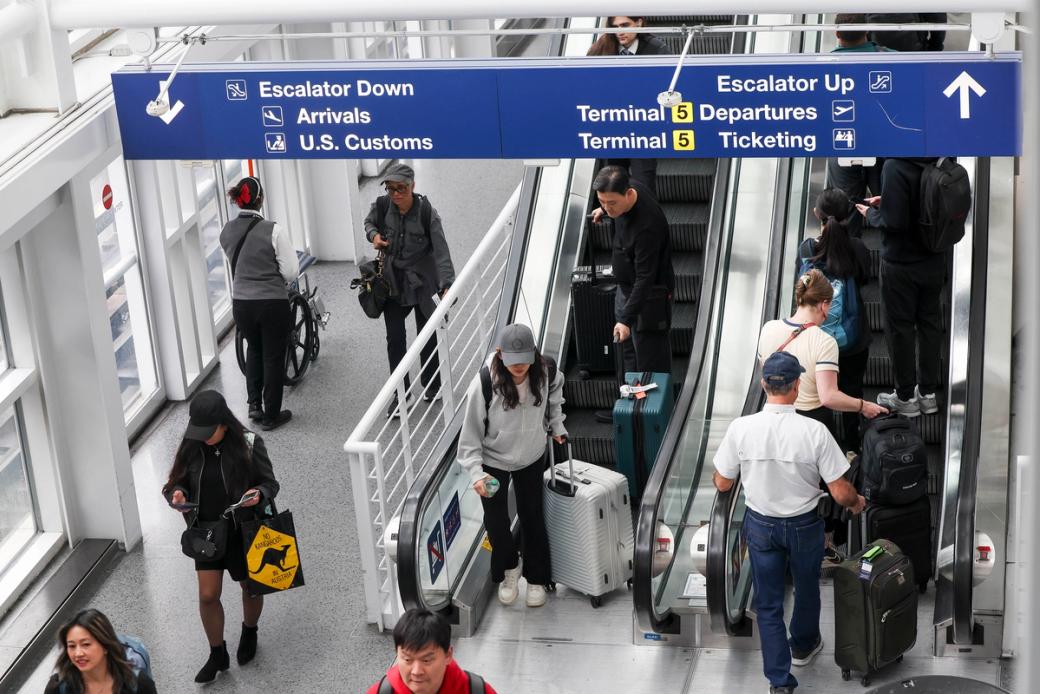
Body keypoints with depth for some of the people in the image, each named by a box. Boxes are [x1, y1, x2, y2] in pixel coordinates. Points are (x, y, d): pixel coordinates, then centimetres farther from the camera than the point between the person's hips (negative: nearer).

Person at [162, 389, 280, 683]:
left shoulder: (248, 444, -17)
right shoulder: (191, 447, -7)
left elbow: (269, 483, -10)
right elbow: (178, 481, 4)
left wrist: (259, 494, -32)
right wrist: (177, 493, -19)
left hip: (244, 530, -2)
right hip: (207, 531, 2)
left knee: (250, 587, 17)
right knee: (208, 595, 1)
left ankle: (249, 633, 47)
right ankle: (217, 655, 20)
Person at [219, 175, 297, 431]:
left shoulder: (227, 232, -1)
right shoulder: (273, 231, -17)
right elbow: (291, 271, -13)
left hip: (241, 303, 5)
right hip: (273, 303, -4)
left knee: (254, 349, 28)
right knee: (273, 357, 10)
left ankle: (254, 403, 20)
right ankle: (271, 415, 18)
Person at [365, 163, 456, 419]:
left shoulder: (426, 213, -20)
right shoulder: (382, 206, -11)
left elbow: (441, 250, -24)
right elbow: (369, 222, 13)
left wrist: (446, 285, -36)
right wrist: (374, 234, -11)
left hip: (422, 282, -2)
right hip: (393, 282, 2)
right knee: (395, 339, 0)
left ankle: (431, 385, 34)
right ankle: (399, 395, 10)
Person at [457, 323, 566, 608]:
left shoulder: (546, 372, -22)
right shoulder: (484, 384, -31)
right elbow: (471, 432, -21)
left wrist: (557, 426, 5)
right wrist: (476, 473, -27)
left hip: (531, 458, 2)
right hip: (493, 461, -2)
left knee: (532, 518, 13)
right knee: (496, 521, 4)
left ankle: (536, 579, 35)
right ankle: (508, 570, 35)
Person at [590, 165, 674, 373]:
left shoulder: (647, 226, -35)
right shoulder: (630, 187, -10)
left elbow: (645, 278, -34)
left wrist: (626, 319, -37)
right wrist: (603, 210, 35)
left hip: (649, 295, -9)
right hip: (626, 287, 9)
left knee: (651, 362, -6)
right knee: (629, 352, 17)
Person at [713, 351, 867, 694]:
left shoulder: (741, 428, -20)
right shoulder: (814, 431, -24)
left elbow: (722, 484, -7)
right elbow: (840, 493, -19)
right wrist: (856, 502, 5)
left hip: (760, 525, 0)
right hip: (804, 525, 0)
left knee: (768, 604, 13)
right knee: (807, 589, 27)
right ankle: (803, 646, 51)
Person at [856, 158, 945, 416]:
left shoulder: (895, 167, -26)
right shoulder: (938, 161, -6)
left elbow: (895, 222, -26)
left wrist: (871, 214, -7)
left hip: (901, 265, -6)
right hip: (934, 259, 6)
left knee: (900, 327, 9)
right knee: (930, 322, 16)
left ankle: (905, 397, 20)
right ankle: (928, 392, 28)